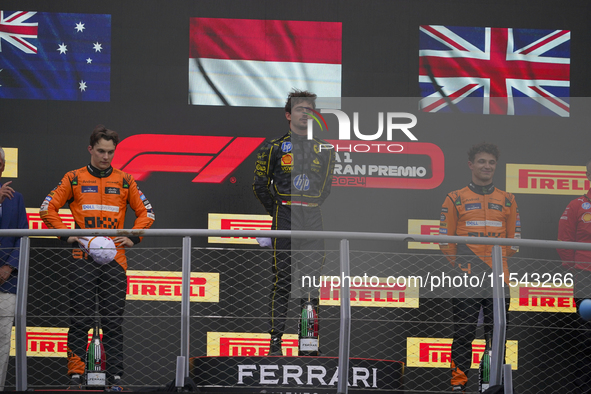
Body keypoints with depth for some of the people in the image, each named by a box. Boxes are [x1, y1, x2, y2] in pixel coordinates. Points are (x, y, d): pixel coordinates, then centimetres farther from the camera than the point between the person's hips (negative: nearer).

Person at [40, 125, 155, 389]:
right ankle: (75, 374, 0)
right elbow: (48, 208, 8)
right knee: (80, 320, -3)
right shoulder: (74, 179, 7)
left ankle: (116, 375, 4)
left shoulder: (124, 181, 11)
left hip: (114, 259, 1)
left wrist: (133, 238, 3)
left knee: (113, 321, 1)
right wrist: (66, 235, -1)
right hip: (83, 259, -1)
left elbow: (146, 212, 16)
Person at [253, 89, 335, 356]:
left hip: (313, 220, 3)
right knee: (282, 281, -4)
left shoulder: (324, 150, 12)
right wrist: (278, 211, 4)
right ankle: (275, 341, 0)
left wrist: (313, 207, 12)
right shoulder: (274, 148, 3)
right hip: (285, 220, -3)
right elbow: (260, 186, 7)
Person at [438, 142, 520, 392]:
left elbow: (514, 239, 13)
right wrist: (460, 263, -5)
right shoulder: (455, 199, 6)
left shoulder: (507, 201, 13)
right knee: (463, 332, -3)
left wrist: (496, 259, 3)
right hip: (466, 278, -2)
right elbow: (445, 239, 4)